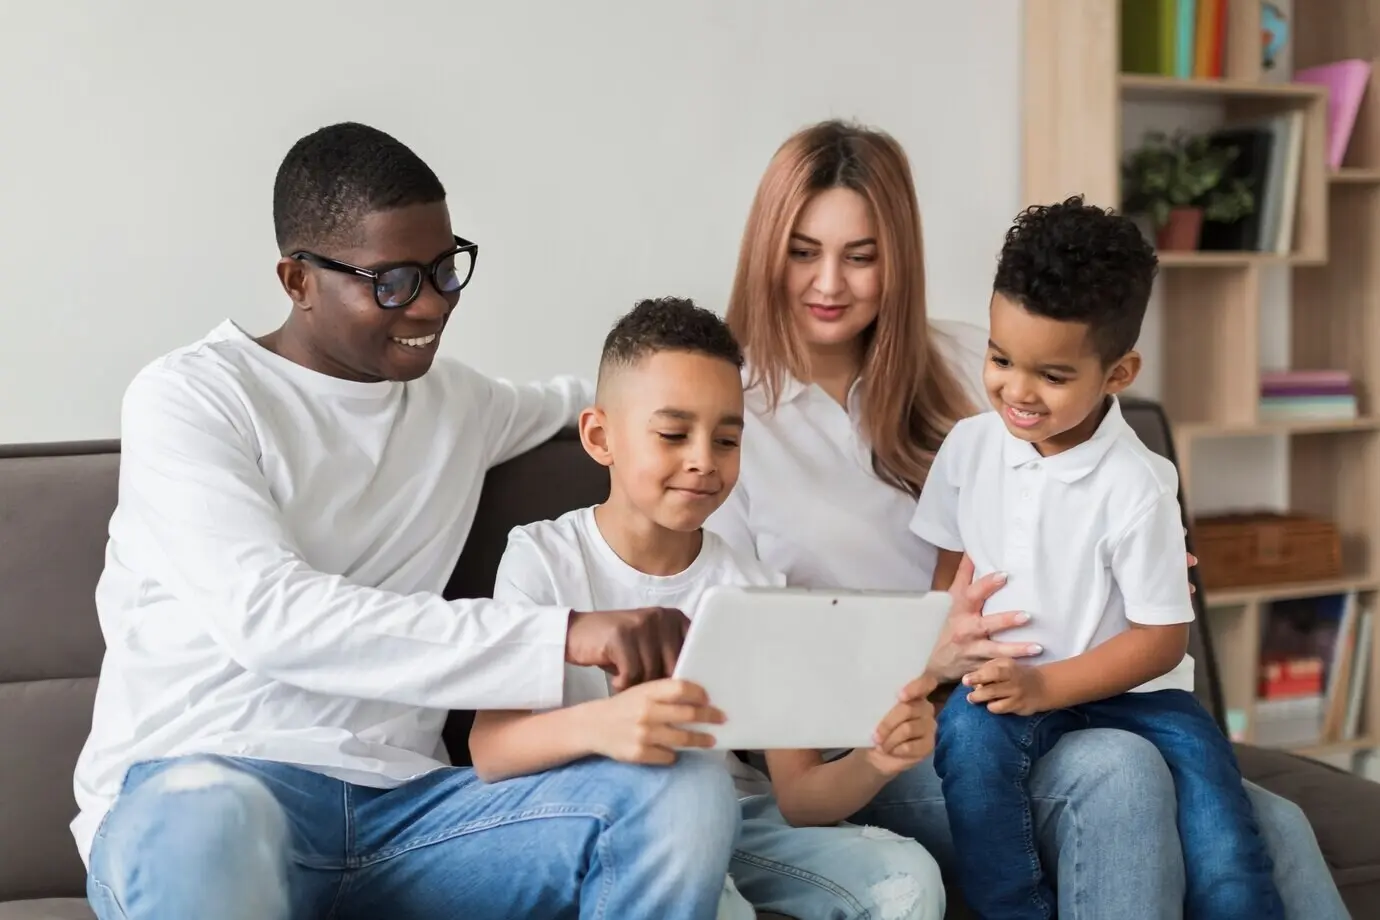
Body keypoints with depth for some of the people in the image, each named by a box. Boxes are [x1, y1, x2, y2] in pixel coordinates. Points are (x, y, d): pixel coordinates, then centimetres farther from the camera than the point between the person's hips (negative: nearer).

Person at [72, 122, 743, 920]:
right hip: (192, 790, -5)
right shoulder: (188, 399, -2)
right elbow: (270, 615, -19)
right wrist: (565, 635, -28)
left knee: (689, 792, -19)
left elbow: (582, 399, 43)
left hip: (402, 804, 6)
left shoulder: (458, 399, 19)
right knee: (209, 822, -42)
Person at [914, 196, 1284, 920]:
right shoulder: (969, 445, -3)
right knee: (968, 734, -31)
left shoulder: (1135, 486, -15)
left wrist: (1044, 686, -21)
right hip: (1004, 681, 3)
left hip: (1122, 688, -3)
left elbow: (1162, 637, -11)